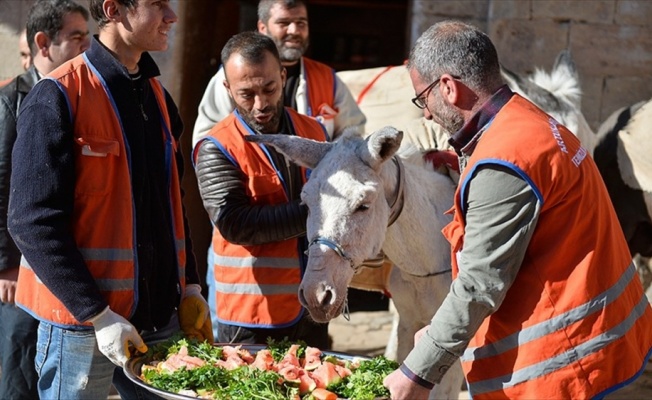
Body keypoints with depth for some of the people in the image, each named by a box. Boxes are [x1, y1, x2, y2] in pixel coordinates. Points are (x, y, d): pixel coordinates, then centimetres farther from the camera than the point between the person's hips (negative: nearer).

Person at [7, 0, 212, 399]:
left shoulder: (158, 98, 11)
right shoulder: (58, 97, -12)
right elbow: (34, 223, -16)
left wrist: (189, 287, 7)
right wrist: (98, 316, -19)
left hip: (162, 320, 7)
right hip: (81, 324, -6)